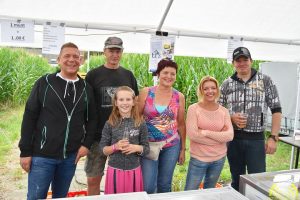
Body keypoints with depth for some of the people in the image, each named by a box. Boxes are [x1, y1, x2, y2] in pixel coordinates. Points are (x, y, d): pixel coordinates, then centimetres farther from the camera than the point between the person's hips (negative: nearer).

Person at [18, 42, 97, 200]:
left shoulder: (86, 88, 3)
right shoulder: (44, 83, -5)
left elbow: (91, 119, 9)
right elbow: (29, 117, -4)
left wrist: (86, 144, -3)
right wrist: (25, 151, -5)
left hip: (71, 156, 3)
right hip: (42, 154, -2)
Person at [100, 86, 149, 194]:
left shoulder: (140, 124, -4)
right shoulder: (110, 124, -5)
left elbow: (146, 148, 1)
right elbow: (102, 149, -2)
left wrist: (136, 148, -18)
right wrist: (115, 147, -19)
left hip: (134, 170, 1)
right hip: (115, 170, 0)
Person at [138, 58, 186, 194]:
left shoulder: (179, 97, -1)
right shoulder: (146, 92, -5)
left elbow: (181, 124, 5)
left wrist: (183, 149, 7)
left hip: (172, 146, 2)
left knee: (165, 185, 15)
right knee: (148, 186, -1)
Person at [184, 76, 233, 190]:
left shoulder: (224, 111, 0)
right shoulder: (193, 108, -11)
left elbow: (229, 135, -9)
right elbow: (192, 134, -19)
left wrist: (206, 132, -19)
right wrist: (219, 137, -13)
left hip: (219, 159, 3)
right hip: (198, 158, -3)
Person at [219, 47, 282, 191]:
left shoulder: (265, 81, -1)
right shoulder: (226, 84, 4)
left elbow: (276, 110, -1)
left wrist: (273, 137, -8)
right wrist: (231, 117, -12)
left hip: (256, 139, -2)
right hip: (233, 138, 2)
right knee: (236, 180, 14)